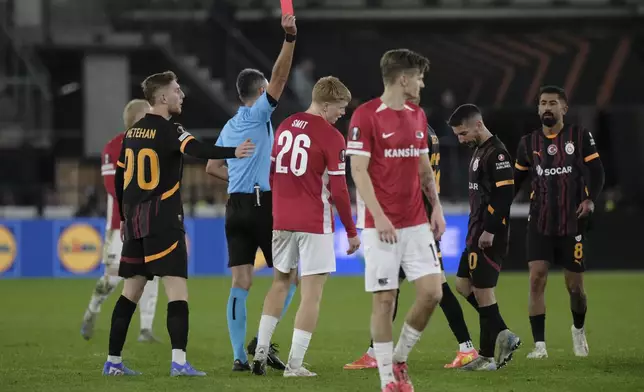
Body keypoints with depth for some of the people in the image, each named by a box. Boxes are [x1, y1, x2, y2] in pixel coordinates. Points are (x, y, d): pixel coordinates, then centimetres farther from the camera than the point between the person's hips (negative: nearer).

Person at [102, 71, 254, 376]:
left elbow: (119, 178, 19)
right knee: (177, 290, -9)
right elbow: (197, 151, -29)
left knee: (131, 291, 13)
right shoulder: (168, 131, -10)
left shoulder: (132, 133, 13)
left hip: (134, 222, 7)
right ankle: (179, 361, -20)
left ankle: (113, 361, 14)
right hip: (163, 221, -7)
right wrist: (233, 152, -41)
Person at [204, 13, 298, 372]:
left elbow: (212, 167, 23)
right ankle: (262, 340, -8)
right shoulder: (258, 114, -4)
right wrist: (290, 39, -24)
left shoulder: (230, 126, 16)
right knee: (291, 277, 2)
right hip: (262, 205, -7)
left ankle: (240, 356, -2)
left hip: (236, 206, 7)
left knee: (241, 283, 3)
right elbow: (280, 78, -17)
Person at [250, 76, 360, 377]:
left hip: (281, 219, 6)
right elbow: (338, 191, -12)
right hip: (314, 223, -6)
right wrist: (351, 232, -3)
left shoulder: (284, 127, 8)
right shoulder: (331, 137, -11)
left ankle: (260, 352, 15)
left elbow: (270, 174, 14)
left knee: (280, 282, 21)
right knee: (312, 293, -1)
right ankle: (295, 365, -4)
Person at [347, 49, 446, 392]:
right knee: (384, 298, -3)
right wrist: (379, 216, -18)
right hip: (381, 225, -6)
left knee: (431, 292, -3)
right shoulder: (365, 116, -8)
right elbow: (359, 171, -11)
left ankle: (399, 359, 16)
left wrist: (436, 206, 10)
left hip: (416, 223, 6)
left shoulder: (417, 115, 13)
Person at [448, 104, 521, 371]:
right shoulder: (479, 151, 17)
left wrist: (490, 230, -22)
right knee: (463, 285, 12)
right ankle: (503, 337, 13)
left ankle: (488, 356, 0)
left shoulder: (497, 153, -15)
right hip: (476, 234, 10)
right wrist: (474, 230, 17)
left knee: (482, 289, -6)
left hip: (489, 236, -10)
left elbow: (505, 193, -22)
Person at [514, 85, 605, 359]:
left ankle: (579, 329, 36)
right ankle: (539, 344, -12)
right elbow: (515, 180, 17)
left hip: (572, 223, -2)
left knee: (574, 285, 5)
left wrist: (590, 198, -19)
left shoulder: (580, 137, 1)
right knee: (537, 277, -14)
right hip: (539, 222, 2)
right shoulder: (529, 143, 9)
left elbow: (596, 171, -2)